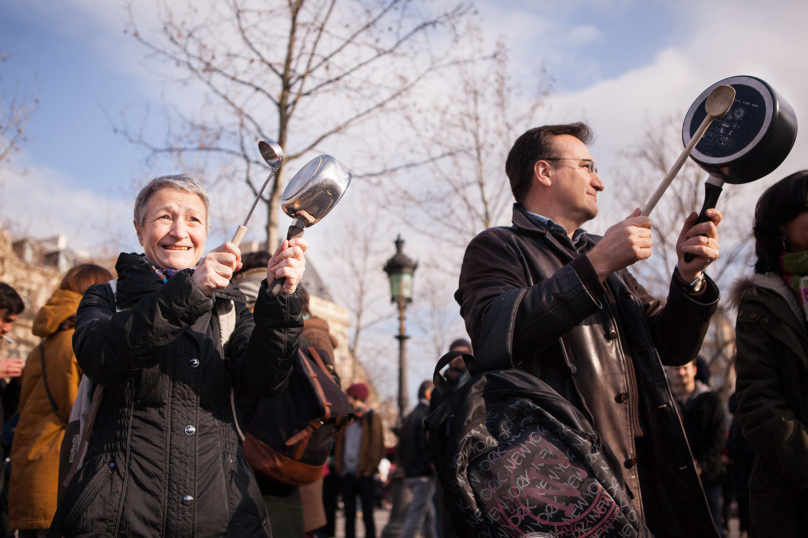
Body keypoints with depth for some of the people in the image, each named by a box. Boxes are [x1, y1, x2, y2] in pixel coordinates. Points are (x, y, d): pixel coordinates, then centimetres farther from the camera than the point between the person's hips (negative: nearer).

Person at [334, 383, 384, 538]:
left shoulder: (372, 417, 0)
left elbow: (377, 444, -5)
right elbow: (339, 444, 13)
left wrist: (371, 468, -11)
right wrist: (339, 467, 3)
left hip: (364, 474, -5)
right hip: (347, 474, 5)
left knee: (367, 516, 1)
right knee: (349, 516, 8)